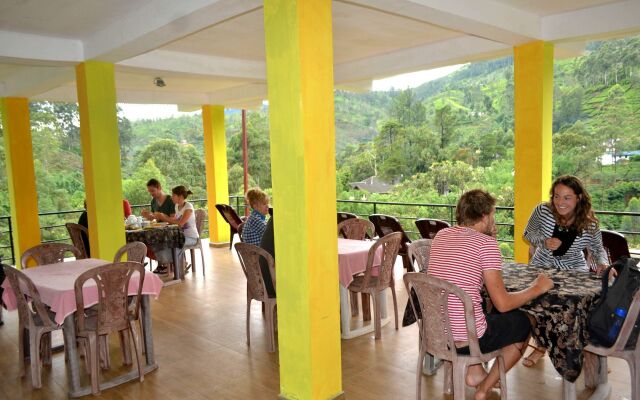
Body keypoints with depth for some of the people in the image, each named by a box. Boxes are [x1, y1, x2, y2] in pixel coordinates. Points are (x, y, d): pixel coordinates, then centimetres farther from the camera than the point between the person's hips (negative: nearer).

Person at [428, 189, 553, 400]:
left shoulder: (441, 236, 6)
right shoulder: (486, 242, -12)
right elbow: (503, 303, -14)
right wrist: (536, 289, 3)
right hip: (465, 340, -7)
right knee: (526, 322, 19)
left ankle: (475, 372, 25)